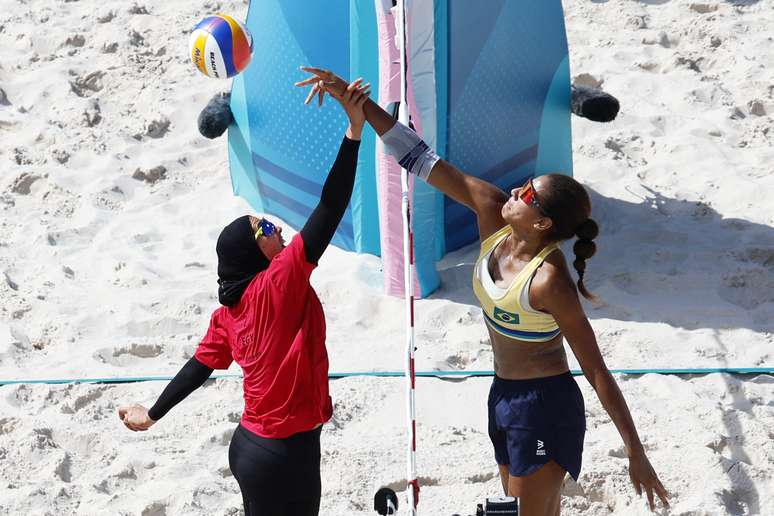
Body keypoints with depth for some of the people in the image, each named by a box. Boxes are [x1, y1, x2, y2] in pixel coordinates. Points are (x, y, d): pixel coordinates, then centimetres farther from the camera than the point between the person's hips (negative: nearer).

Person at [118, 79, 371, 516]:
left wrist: (153, 414, 23)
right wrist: (355, 129, -26)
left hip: (251, 445, 8)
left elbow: (200, 365, 10)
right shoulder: (281, 282, -19)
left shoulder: (230, 309, 3)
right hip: (285, 454, -8)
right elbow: (330, 209, -25)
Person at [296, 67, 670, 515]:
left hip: (544, 405, -8)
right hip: (505, 395, 8)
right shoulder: (492, 213, -8)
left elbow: (597, 371, -22)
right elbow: (422, 159, -8)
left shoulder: (549, 281, -26)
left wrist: (637, 454, -21)